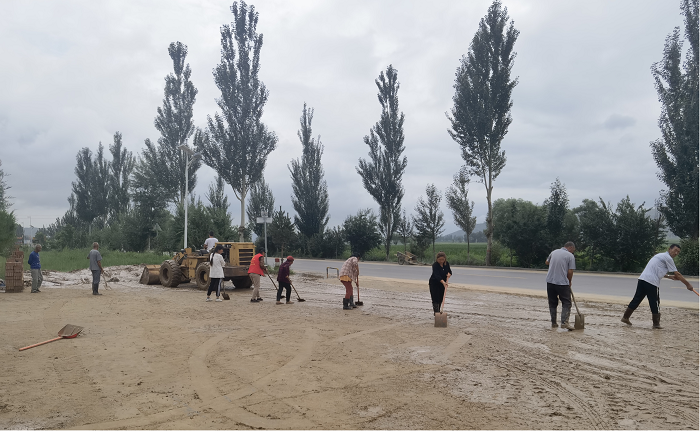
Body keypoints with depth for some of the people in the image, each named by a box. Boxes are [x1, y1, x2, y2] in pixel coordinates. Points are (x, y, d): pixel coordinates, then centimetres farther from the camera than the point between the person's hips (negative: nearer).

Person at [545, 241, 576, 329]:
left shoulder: (554, 252, 11)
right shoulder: (570, 256, -5)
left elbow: (546, 262, 28)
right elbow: (570, 272, -7)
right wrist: (569, 282, 8)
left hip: (550, 281, 5)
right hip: (563, 283, -5)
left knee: (552, 303, 12)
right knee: (566, 303, 3)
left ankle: (554, 323, 15)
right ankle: (564, 322, -10)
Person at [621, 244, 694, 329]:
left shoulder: (661, 255, 26)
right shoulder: (668, 258, -2)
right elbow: (677, 274, -2)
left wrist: (669, 276, 29)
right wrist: (687, 284, 4)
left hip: (642, 279, 9)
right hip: (651, 282, -9)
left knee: (636, 300, 10)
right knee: (655, 303, 2)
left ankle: (625, 317, 11)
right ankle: (656, 324, 11)